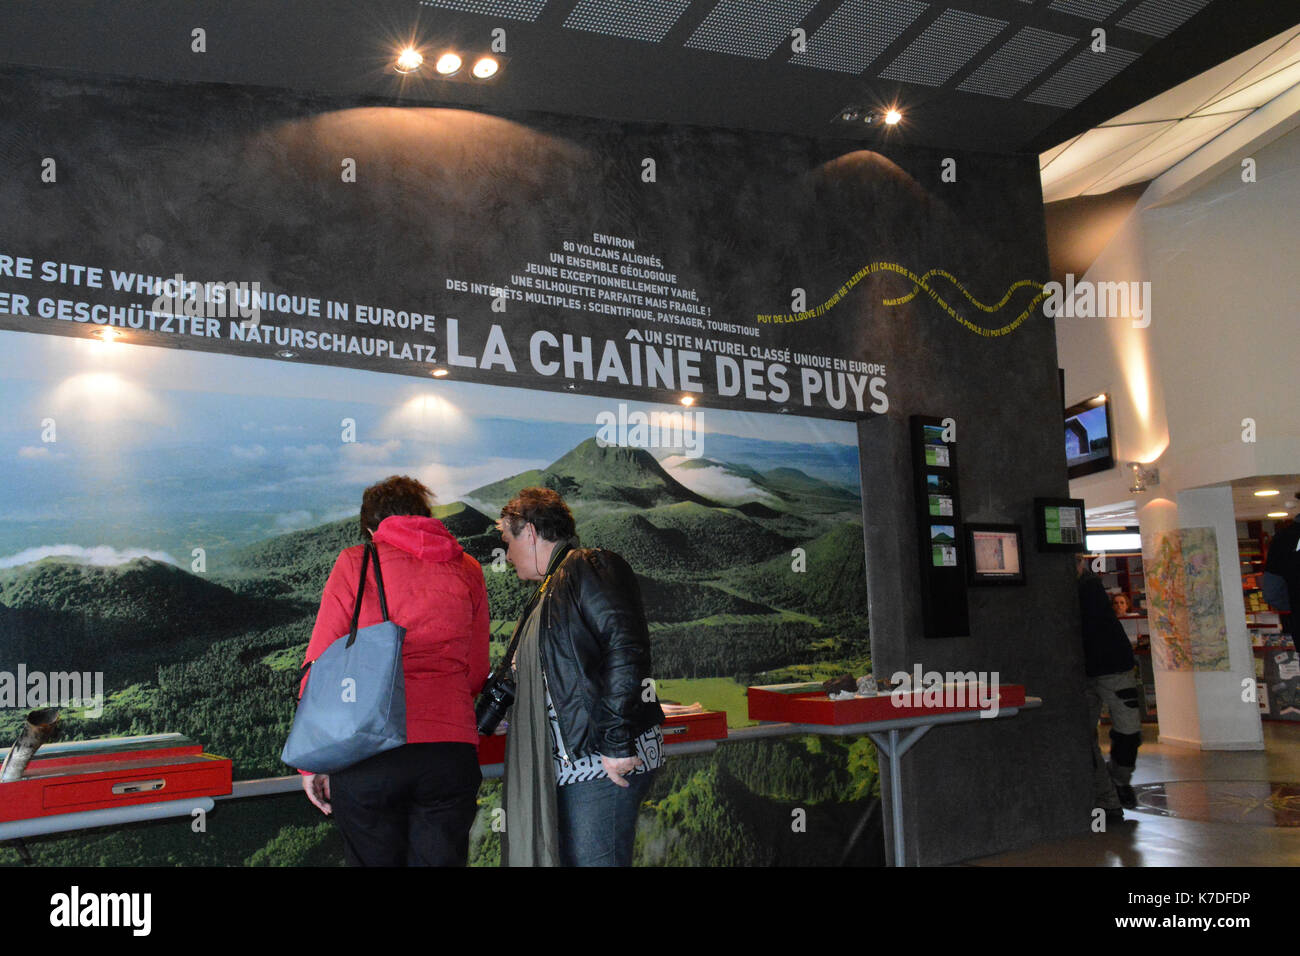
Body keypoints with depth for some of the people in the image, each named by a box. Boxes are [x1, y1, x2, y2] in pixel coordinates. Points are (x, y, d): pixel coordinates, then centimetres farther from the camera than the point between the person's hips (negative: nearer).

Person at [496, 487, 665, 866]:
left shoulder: (589, 567, -8)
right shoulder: (550, 590, 23)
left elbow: (626, 647, -20)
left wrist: (617, 742, -23)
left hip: (605, 763, -10)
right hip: (572, 764, 10)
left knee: (593, 860, -8)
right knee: (564, 858, 12)